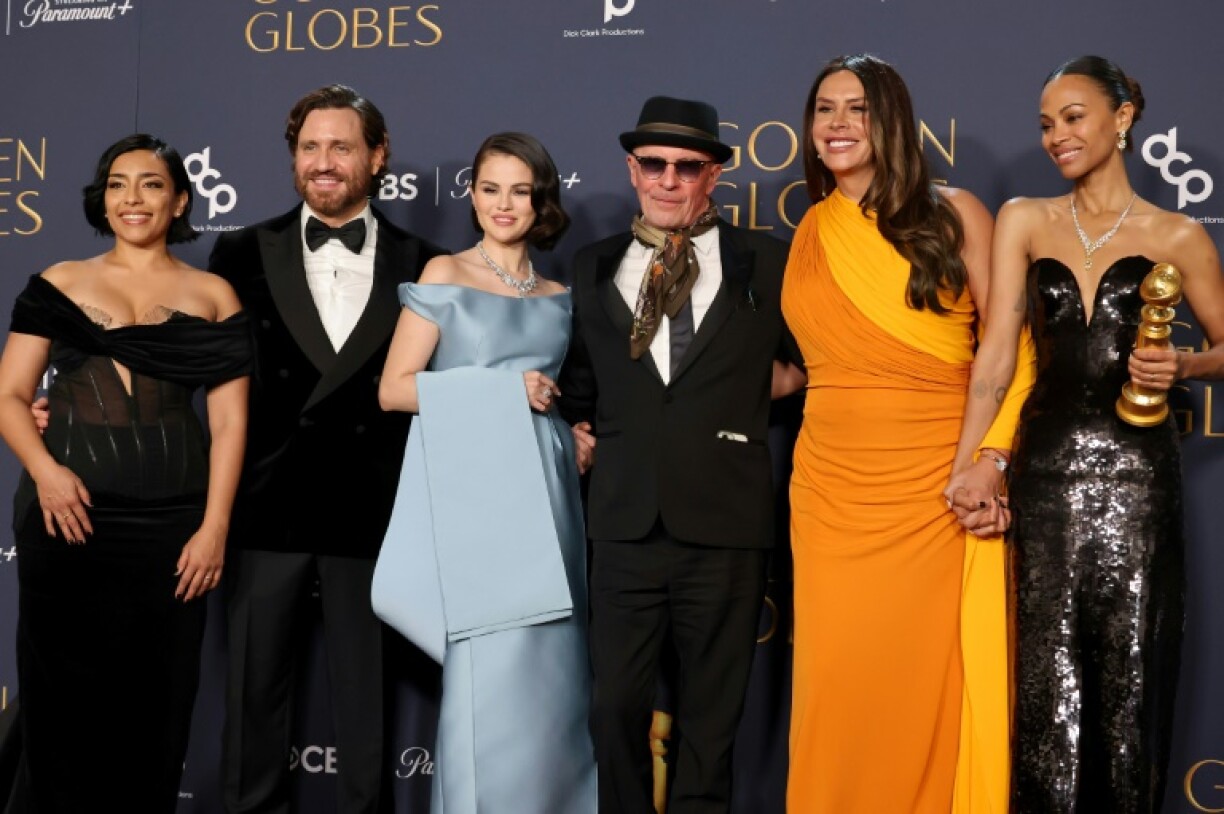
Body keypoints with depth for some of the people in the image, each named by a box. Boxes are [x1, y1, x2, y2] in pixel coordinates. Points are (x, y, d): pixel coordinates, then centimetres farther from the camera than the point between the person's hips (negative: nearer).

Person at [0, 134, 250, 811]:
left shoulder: (212, 296, 8)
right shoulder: (60, 284, 10)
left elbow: (229, 421, 3)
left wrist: (214, 527, -7)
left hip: (171, 528, 0)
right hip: (68, 518, 0)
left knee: (155, 714, 5)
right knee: (61, 707, 2)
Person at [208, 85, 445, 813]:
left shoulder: (423, 265, 4)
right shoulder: (244, 253, 6)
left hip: (373, 512, -1)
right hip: (269, 508, 1)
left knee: (369, 695, 9)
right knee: (254, 691, 9)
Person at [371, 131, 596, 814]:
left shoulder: (559, 296, 15)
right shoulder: (445, 275, 1)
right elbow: (394, 389, -6)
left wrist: (577, 434, 4)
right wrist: (505, 388, -12)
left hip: (544, 494, 5)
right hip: (474, 492, -5)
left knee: (550, 673, 5)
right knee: (491, 677, -7)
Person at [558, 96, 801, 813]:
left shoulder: (767, 262, 6)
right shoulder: (594, 268, 12)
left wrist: (779, 381, 0)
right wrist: (580, 432, 5)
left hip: (725, 521, -1)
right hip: (626, 520, 2)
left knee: (713, 714, 7)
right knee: (617, 707, 4)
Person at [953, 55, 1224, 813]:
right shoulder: (1024, 220, 9)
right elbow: (998, 348, 1)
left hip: (1135, 472, -1)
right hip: (1046, 469, 1)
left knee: (1131, 673, 3)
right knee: (1049, 680, 3)